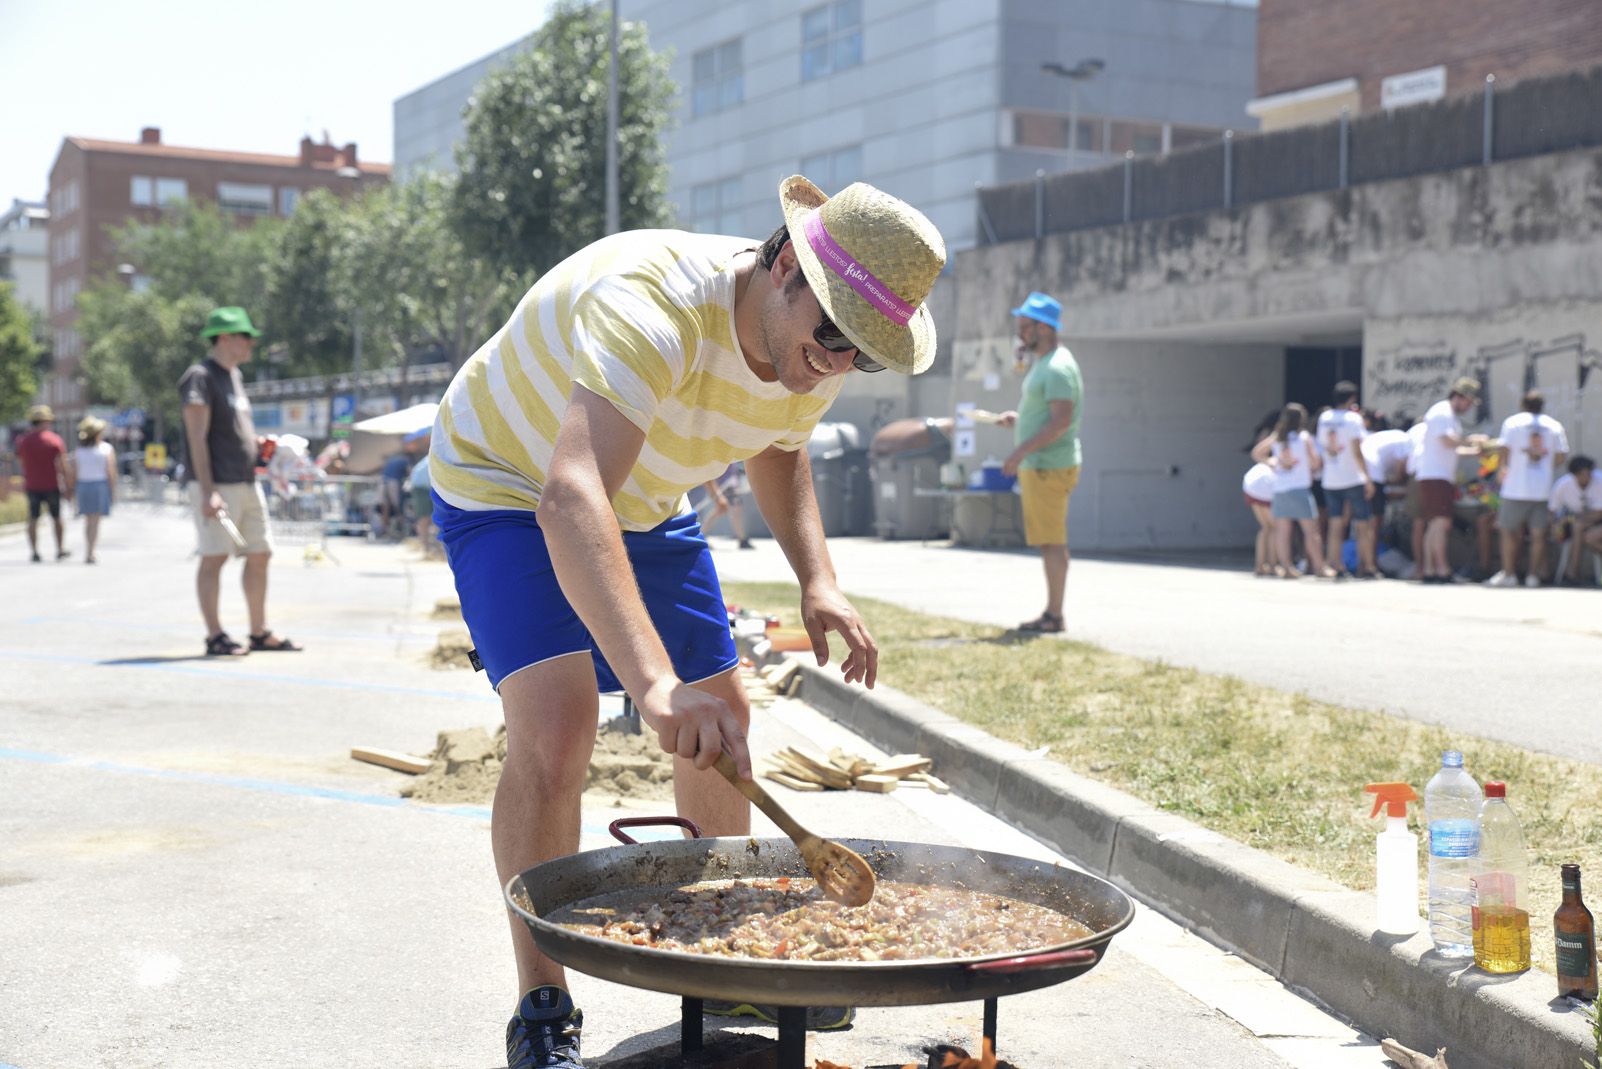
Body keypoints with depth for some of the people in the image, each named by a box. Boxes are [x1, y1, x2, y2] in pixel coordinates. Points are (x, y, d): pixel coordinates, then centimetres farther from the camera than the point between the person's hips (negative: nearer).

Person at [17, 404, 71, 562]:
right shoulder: (55, 439, -7)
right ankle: (60, 550, 13)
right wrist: (68, 485, -5)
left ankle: (34, 552, 1)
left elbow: (22, 464, 9)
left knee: (33, 520, 5)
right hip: (51, 485, -2)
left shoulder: (23, 441, 3)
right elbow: (62, 466, -9)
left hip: (31, 486, 2)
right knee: (56, 518, 10)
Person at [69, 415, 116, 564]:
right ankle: (89, 553, -10)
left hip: (82, 486, 3)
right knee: (95, 521, -2)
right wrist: (113, 490, -3)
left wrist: (73, 491, 10)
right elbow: (111, 472, -8)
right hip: (100, 486, -3)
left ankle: (90, 552, 21)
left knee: (88, 521, 17)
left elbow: (72, 474, 2)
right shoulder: (106, 449, -4)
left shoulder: (78, 450, 3)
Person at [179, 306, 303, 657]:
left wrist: (259, 445, 9)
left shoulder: (235, 376, 19)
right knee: (214, 558, -6)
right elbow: (197, 437, -16)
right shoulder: (200, 377, -9)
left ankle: (260, 632, 18)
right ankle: (215, 637, -2)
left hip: (246, 482, 9)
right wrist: (208, 491, -22)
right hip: (216, 485, -9)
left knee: (260, 555, 10)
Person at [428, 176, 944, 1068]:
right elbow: (571, 501, -54)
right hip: (506, 484, -7)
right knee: (555, 729, -25)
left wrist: (819, 579, -8)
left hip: (646, 505, 7)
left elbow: (778, 451, 10)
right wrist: (655, 682, -65)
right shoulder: (655, 308, -40)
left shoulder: (818, 354, -13)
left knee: (721, 723, 8)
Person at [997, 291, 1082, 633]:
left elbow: (1062, 419, -22)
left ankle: (1054, 615, -4)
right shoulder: (1042, 363, 18)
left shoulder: (1058, 367, -14)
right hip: (1037, 465, 10)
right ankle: (1051, 613, 15)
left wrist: (1021, 451, -23)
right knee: (1048, 541, 11)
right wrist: (1018, 418, 11)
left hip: (1050, 466, -10)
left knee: (1052, 541, -7)